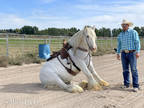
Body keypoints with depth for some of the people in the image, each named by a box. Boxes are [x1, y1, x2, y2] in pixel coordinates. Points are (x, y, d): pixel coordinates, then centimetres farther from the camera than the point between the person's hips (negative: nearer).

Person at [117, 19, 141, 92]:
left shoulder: (133, 32, -2)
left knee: (134, 70, -6)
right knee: (125, 69, 7)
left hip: (132, 53, -5)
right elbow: (119, 44, 19)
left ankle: (135, 86, -4)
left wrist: (137, 52, -18)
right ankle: (126, 84, 16)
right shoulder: (120, 34, 13)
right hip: (124, 53, 5)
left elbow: (137, 42, -9)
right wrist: (118, 53, 12)